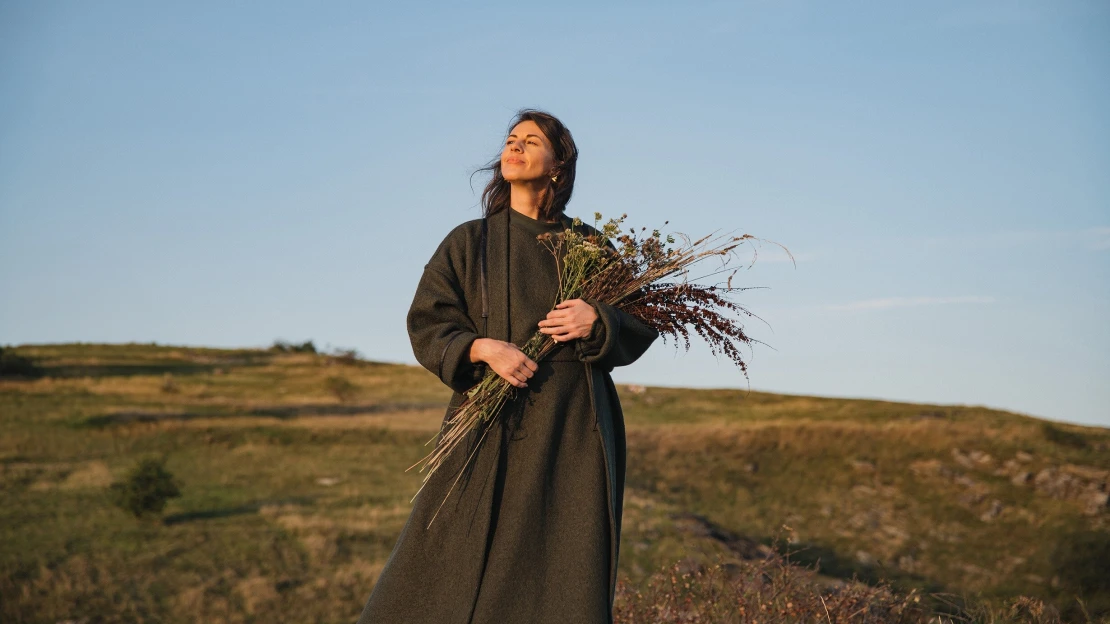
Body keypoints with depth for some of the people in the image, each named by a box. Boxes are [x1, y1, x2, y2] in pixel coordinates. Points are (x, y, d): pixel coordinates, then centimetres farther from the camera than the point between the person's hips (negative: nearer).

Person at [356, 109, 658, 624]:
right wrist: (482, 348, -17)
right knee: (447, 580, -1)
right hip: (493, 430, 0)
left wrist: (598, 321, -14)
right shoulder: (468, 243, 8)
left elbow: (642, 325, 7)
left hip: (575, 433, 0)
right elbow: (426, 325, 2)